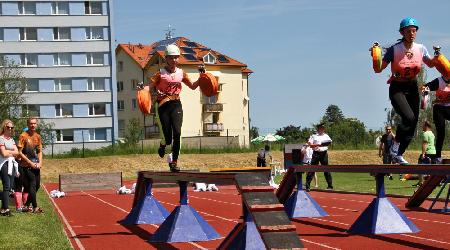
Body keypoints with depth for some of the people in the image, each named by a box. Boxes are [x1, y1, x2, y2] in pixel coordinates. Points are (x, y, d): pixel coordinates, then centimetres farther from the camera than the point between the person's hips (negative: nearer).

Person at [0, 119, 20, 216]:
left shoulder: (11, 139, 16)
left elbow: (17, 152, 8)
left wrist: (8, 152, -6)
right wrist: (12, 152, 0)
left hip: (12, 164, 7)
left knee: (10, 186, 5)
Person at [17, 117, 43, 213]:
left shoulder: (38, 136, 9)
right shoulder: (23, 136, -10)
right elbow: (20, 153, -13)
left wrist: (40, 163, 0)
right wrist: (31, 163, -14)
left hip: (36, 165, 7)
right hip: (27, 166, -7)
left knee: (37, 185, 9)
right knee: (32, 185, -8)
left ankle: (28, 204, 24)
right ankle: (34, 207, -3)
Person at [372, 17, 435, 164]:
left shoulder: (420, 49, -1)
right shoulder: (394, 50, -14)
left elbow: (431, 64, 17)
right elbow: (378, 70, -15)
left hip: (412, 88, 5)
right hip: (397, 89, -5)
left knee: (413, 124, 4)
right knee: (409, 117, -27)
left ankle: (398, 155, 21)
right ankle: (395, 147, -4)